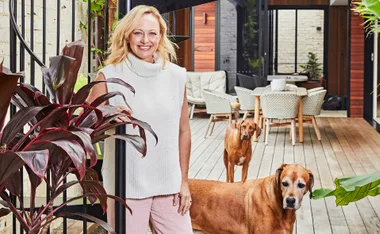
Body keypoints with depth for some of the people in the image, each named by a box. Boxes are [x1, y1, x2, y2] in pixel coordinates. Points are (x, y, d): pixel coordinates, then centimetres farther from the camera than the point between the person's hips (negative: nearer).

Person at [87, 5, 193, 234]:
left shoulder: (176, 76, 4)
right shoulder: (110, 76, -4)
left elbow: (183, 130, 10)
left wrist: (184, 181, 9)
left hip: (169, 184, 3)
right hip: (126, 185, -3)